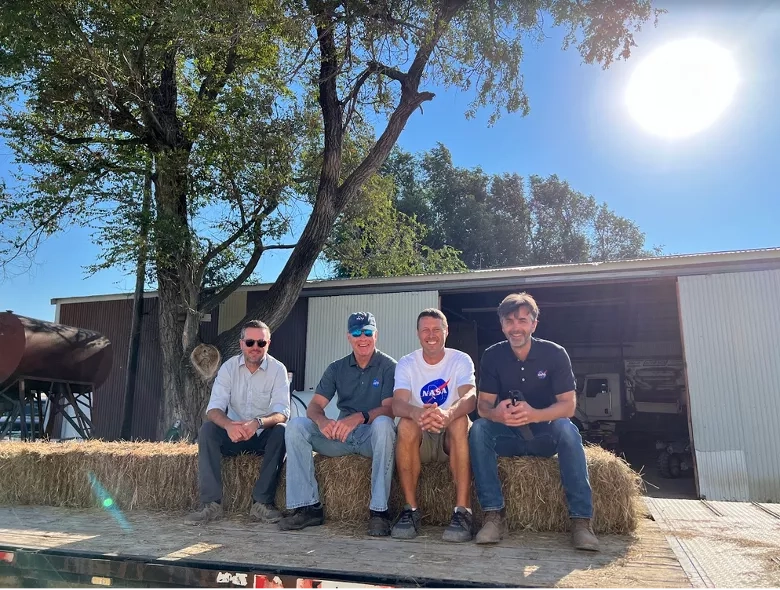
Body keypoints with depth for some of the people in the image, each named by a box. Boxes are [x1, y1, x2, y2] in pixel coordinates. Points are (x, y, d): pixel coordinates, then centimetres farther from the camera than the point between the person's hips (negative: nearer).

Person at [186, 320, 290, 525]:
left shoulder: (278, 369, -9)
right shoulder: (229, 367, -4)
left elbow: (282, 413, -18)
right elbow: (214, 408, -14)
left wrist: (258, 422, -41)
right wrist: (228, 425, -38)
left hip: (264, 437, -1)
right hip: (234, 436, 2)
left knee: (281, 431, -31)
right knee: (207, 429, -24)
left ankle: (262, 503, -25)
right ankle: (212, 503, -23)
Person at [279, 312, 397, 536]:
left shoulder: (388, 366, -2)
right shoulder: (337, 368, 9)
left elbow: (389, 409, -15)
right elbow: (314, 406, -1)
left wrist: (359, 418, -34)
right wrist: (322, 420, -26)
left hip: (372, 435, -4)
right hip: (340, 436, 4)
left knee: (383, 424, -37)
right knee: (296, 425, -16)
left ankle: (379, 510, -30)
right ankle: (307, 507, -15)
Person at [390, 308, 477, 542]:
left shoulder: (461, 360, -5)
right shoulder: (406, 363, -3)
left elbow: (471, 397, -25)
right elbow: (397, 404, -20)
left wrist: (448, 414, -49)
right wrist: (416, 413, -46)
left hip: (452, 436, -1)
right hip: (420, 438, 1)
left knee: (460, 419, -33)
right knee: (406, 424, -31)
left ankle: (463, 511, -31)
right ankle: (411, 509, -22)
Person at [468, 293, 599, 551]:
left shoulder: (555, 353, -10)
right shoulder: (492, 356, -5)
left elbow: (568, 405, -15)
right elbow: (483, 404, -9)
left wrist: (534, 414, -36)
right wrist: (496, 413, -36)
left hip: (545, 435, -1)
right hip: (508, 435, 1)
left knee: (567, 429, -33)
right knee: (479, 428, -28)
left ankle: (581, 519, -28)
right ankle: (494, 515, -27)